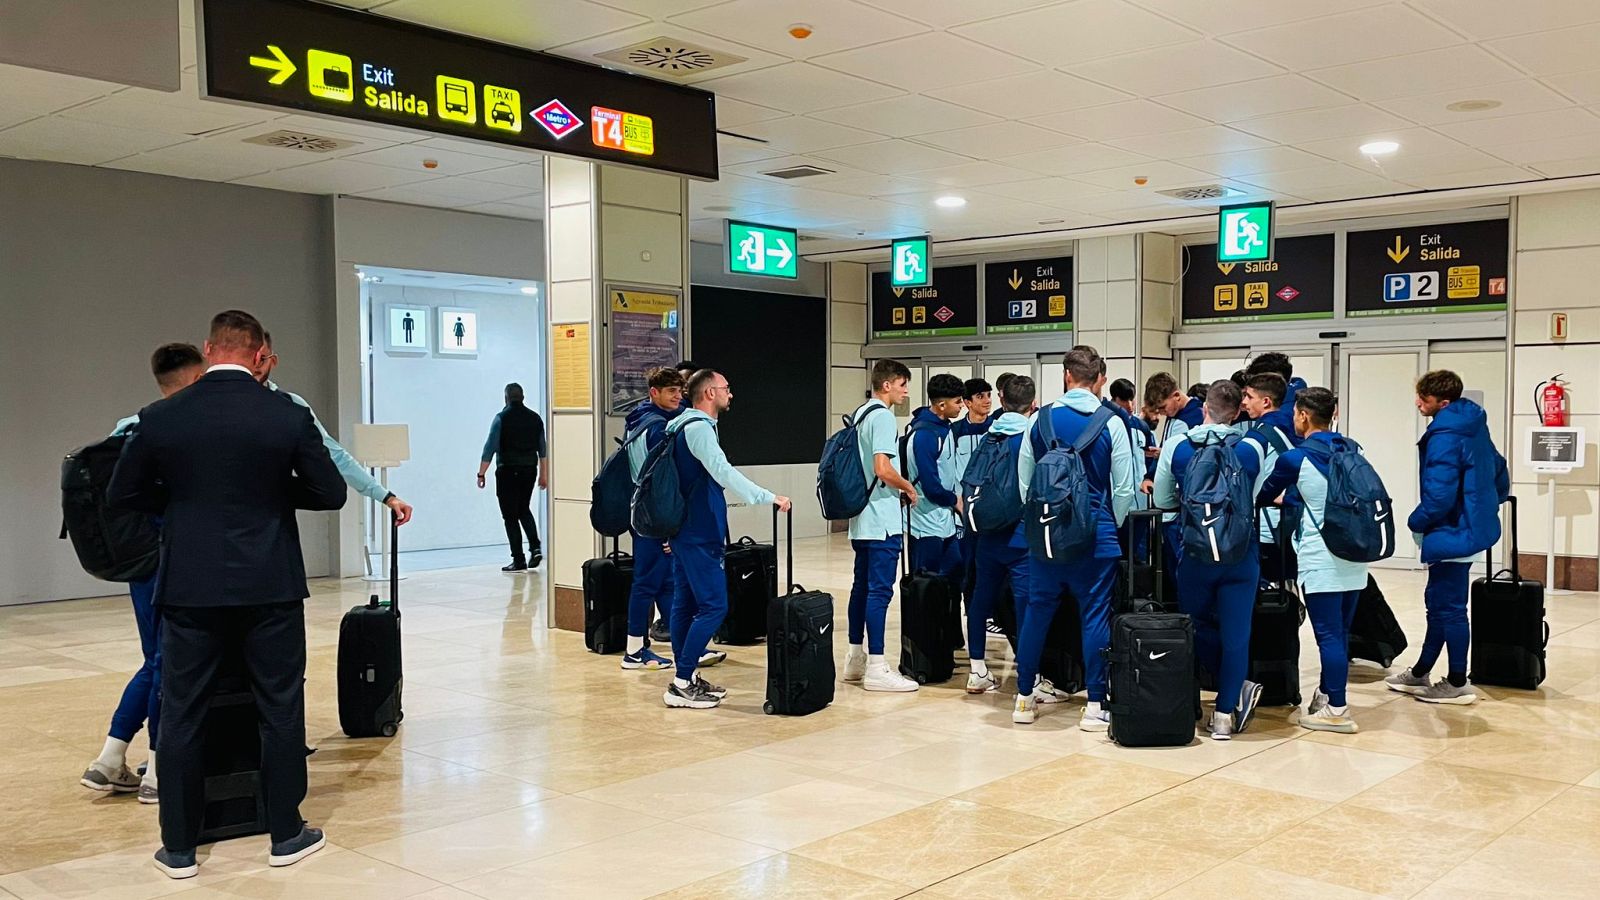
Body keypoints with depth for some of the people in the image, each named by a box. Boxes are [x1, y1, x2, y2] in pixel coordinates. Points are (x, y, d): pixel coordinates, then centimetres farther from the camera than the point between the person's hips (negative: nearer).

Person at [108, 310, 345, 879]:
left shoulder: (161, 418, -4)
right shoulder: (289, 416, -8)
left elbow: (122, 495, 5)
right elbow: (330, 493, -2)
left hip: (190, 589, 1)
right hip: (269, 587, -1)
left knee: (181, 715, 11)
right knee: (281, 710, 11)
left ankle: (179, 848, 18)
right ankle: (286, 835, 19)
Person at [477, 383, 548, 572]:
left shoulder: (502, 418, -7)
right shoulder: (535, 418, 7)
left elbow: (490, 447, -10)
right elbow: (543, 450, 10)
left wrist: (481, 473, -5)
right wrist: (544, 475, 18)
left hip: (508, 471, -5)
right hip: (529, 470, 5)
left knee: (510, 516, 2)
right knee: (524, 510, 22)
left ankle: (518, 561, 1)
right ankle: (535, 548, 5)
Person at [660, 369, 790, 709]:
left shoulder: (683, 427, 17)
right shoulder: (698, 429, -15)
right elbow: (723, 473, -27)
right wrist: (768, 497, -28)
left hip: (686, 531, 11)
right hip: (699, 536, -11)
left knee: (686, 603, 12)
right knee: (713, 606, -9)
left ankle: (686, 676, 18)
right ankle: (681, 684, -9)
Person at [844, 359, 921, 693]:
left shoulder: (860, 414, 15)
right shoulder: (882, 416, -14)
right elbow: (883, 468, -23)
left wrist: (896, 491, 18)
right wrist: (909, 489, -6)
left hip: (862, 518, 10)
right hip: (882, 520, -10)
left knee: (862, 586, 13)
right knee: (880, 590, -7)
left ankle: (856, 659, 20)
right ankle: (876, 668, -5)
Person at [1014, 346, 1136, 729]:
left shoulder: (1040, 420, -2)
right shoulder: (1112, 424, -7)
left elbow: (1024, 481, 5)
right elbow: (1124, 488, -3)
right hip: (1096, 534, -2)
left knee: (1037, 610, 10)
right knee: (1095, 615, 4)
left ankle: (1025, 697, 17)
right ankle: (1096, 705, 7)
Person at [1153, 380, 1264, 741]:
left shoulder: (1176, 447, -4)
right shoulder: (1251, 450, -4)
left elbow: (1161, 501, 4)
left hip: (1194, 553, 0)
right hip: (1241, 555, 0)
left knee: (1198, 627, 19)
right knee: (1235, 634, 6)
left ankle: (1237, 688, 11)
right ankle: (1226, 713, 7)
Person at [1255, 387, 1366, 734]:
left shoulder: (1294, 459, -9)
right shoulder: (1353, 452, 8)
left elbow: (1263, 495, 7)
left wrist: (1282, 499, 32)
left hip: (1321, 561, -6)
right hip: (1354, 559, 6)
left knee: (1329, 634, -1)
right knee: (1340, 631, 14)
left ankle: (1337, 710, 3)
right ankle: (1327, 695, 26)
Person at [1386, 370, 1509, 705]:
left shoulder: (1445, 436, -21)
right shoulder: (1474, 426, 9)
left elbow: (1439, 494, -24)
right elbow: (1499, 475, 17)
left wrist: (1416, 521, -9)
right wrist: (1487, 508, 23)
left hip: (1453, 533, -10)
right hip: (1473, 526, 10)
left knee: (1449, 607, 0)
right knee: (1438, 601, 17)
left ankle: (1458, 684, 9)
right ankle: (1420, 674, 27)